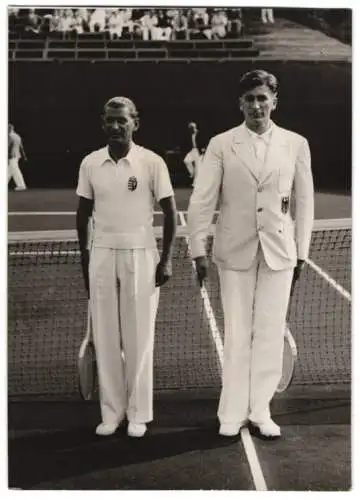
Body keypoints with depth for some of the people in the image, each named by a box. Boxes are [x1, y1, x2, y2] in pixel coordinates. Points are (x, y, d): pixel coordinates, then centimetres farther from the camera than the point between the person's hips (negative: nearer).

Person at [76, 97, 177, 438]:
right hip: (102, 254, 3)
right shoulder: (90, 163, 3)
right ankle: (111, 410, 16)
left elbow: (170, 212, -1)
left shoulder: (152, 162, -6)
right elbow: (83, 213, 11)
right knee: (105, 337, 5)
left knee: (139, 337, 2)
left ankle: (138, 413, 14)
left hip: (141, 254, -3)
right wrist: (84, 258, 9)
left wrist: (166, 259, -5)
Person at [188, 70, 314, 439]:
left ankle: (260, 411, 20)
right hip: (235, 251, -1)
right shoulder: (221, 145, -1)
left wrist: (301, 252, 7)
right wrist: (198, 251, -4)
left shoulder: (296, 144, 3)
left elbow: (305, 201, 7)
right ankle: (232, 414, 19)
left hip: (279, 252, 1)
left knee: (270, 334, 6)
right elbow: (201, 201, -1)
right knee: (236, 335, 6)